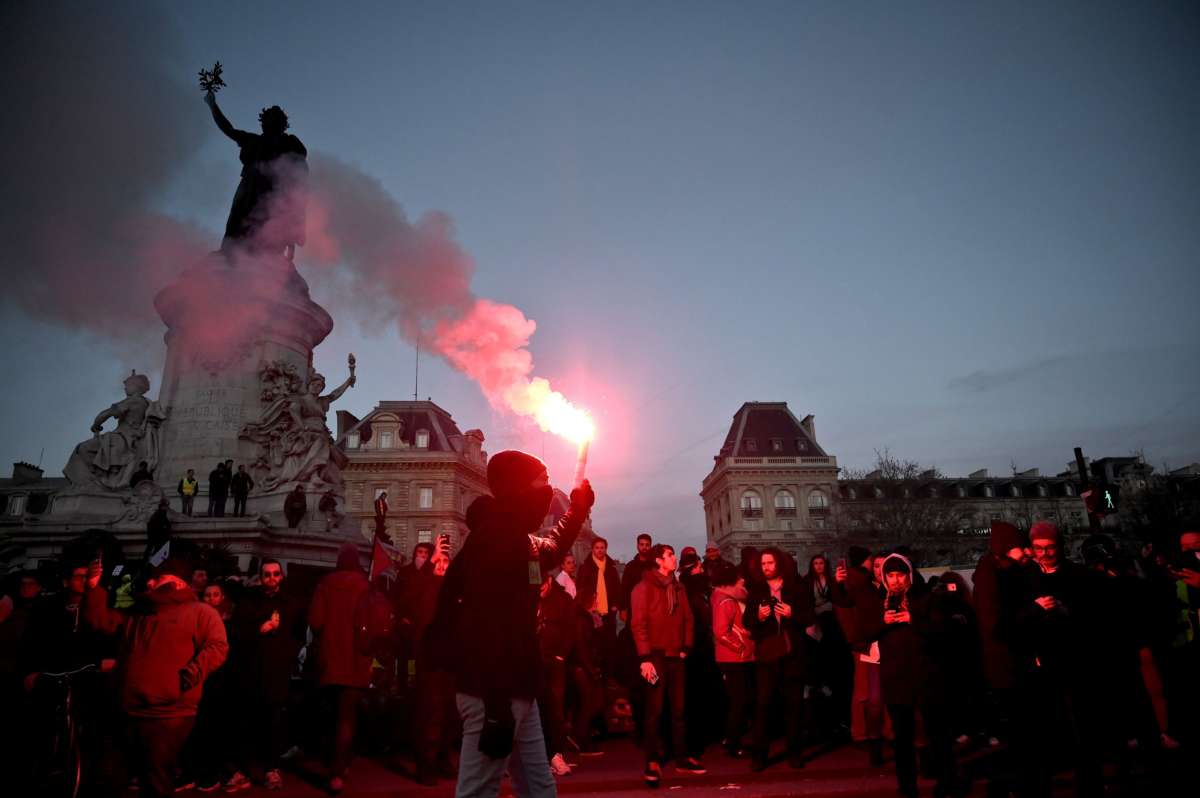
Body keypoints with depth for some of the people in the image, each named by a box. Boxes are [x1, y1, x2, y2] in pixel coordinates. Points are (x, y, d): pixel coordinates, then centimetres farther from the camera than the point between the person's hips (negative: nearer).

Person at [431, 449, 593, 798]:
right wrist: (497, 706, -27)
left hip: (516, 689, 10)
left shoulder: (517, 538, 13)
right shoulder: (495, 534, -17)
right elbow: (488, 624, -26)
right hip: (493, 694, -10)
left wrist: (578, 508, 33)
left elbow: (550, 548, 38)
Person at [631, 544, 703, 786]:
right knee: (655, 710, -2)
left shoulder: (677, 588, 14)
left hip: (676, 656, 6)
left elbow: (688, 620, 15)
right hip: (656, 656, -5)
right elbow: (638, 624, -11)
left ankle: (682, 758, 21)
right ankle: (653, 762, 7)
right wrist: (645, 658, -16)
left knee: (679, 709, 11)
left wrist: (686, 648, 3)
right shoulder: (644, 587, -5)